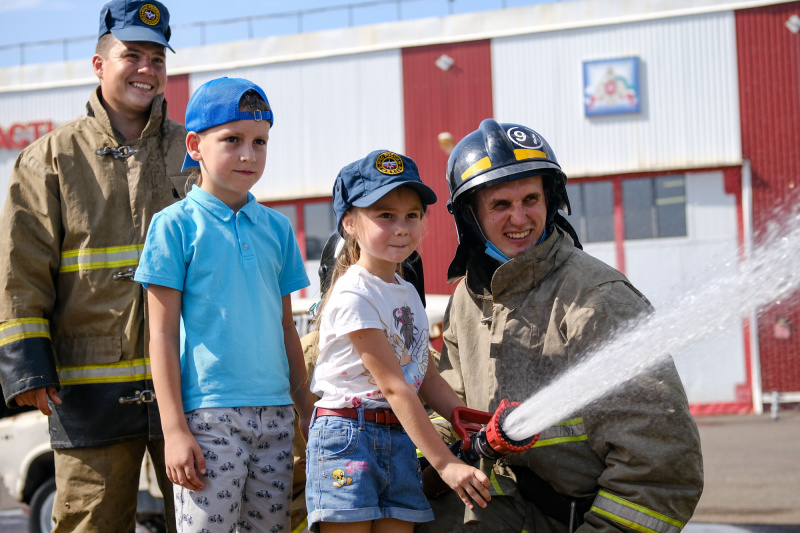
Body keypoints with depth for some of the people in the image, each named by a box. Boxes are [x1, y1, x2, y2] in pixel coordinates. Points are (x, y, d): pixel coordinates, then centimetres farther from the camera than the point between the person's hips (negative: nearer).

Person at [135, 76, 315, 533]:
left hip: (275, 412, 5)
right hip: (208, 414, -5)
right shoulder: (175, 224, -2)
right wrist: (174, 428, -10)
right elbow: (163, 332, -4)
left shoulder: (277, 228, 12)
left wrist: (307, 410, 16)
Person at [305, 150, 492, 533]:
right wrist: (445, 463, -20)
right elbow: (394, 387, -18)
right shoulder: (354, 296, -13)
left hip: (400, 441, 8)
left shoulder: (408, 293, 14)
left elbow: (425, 377, 16)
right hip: (348, 438, -7)